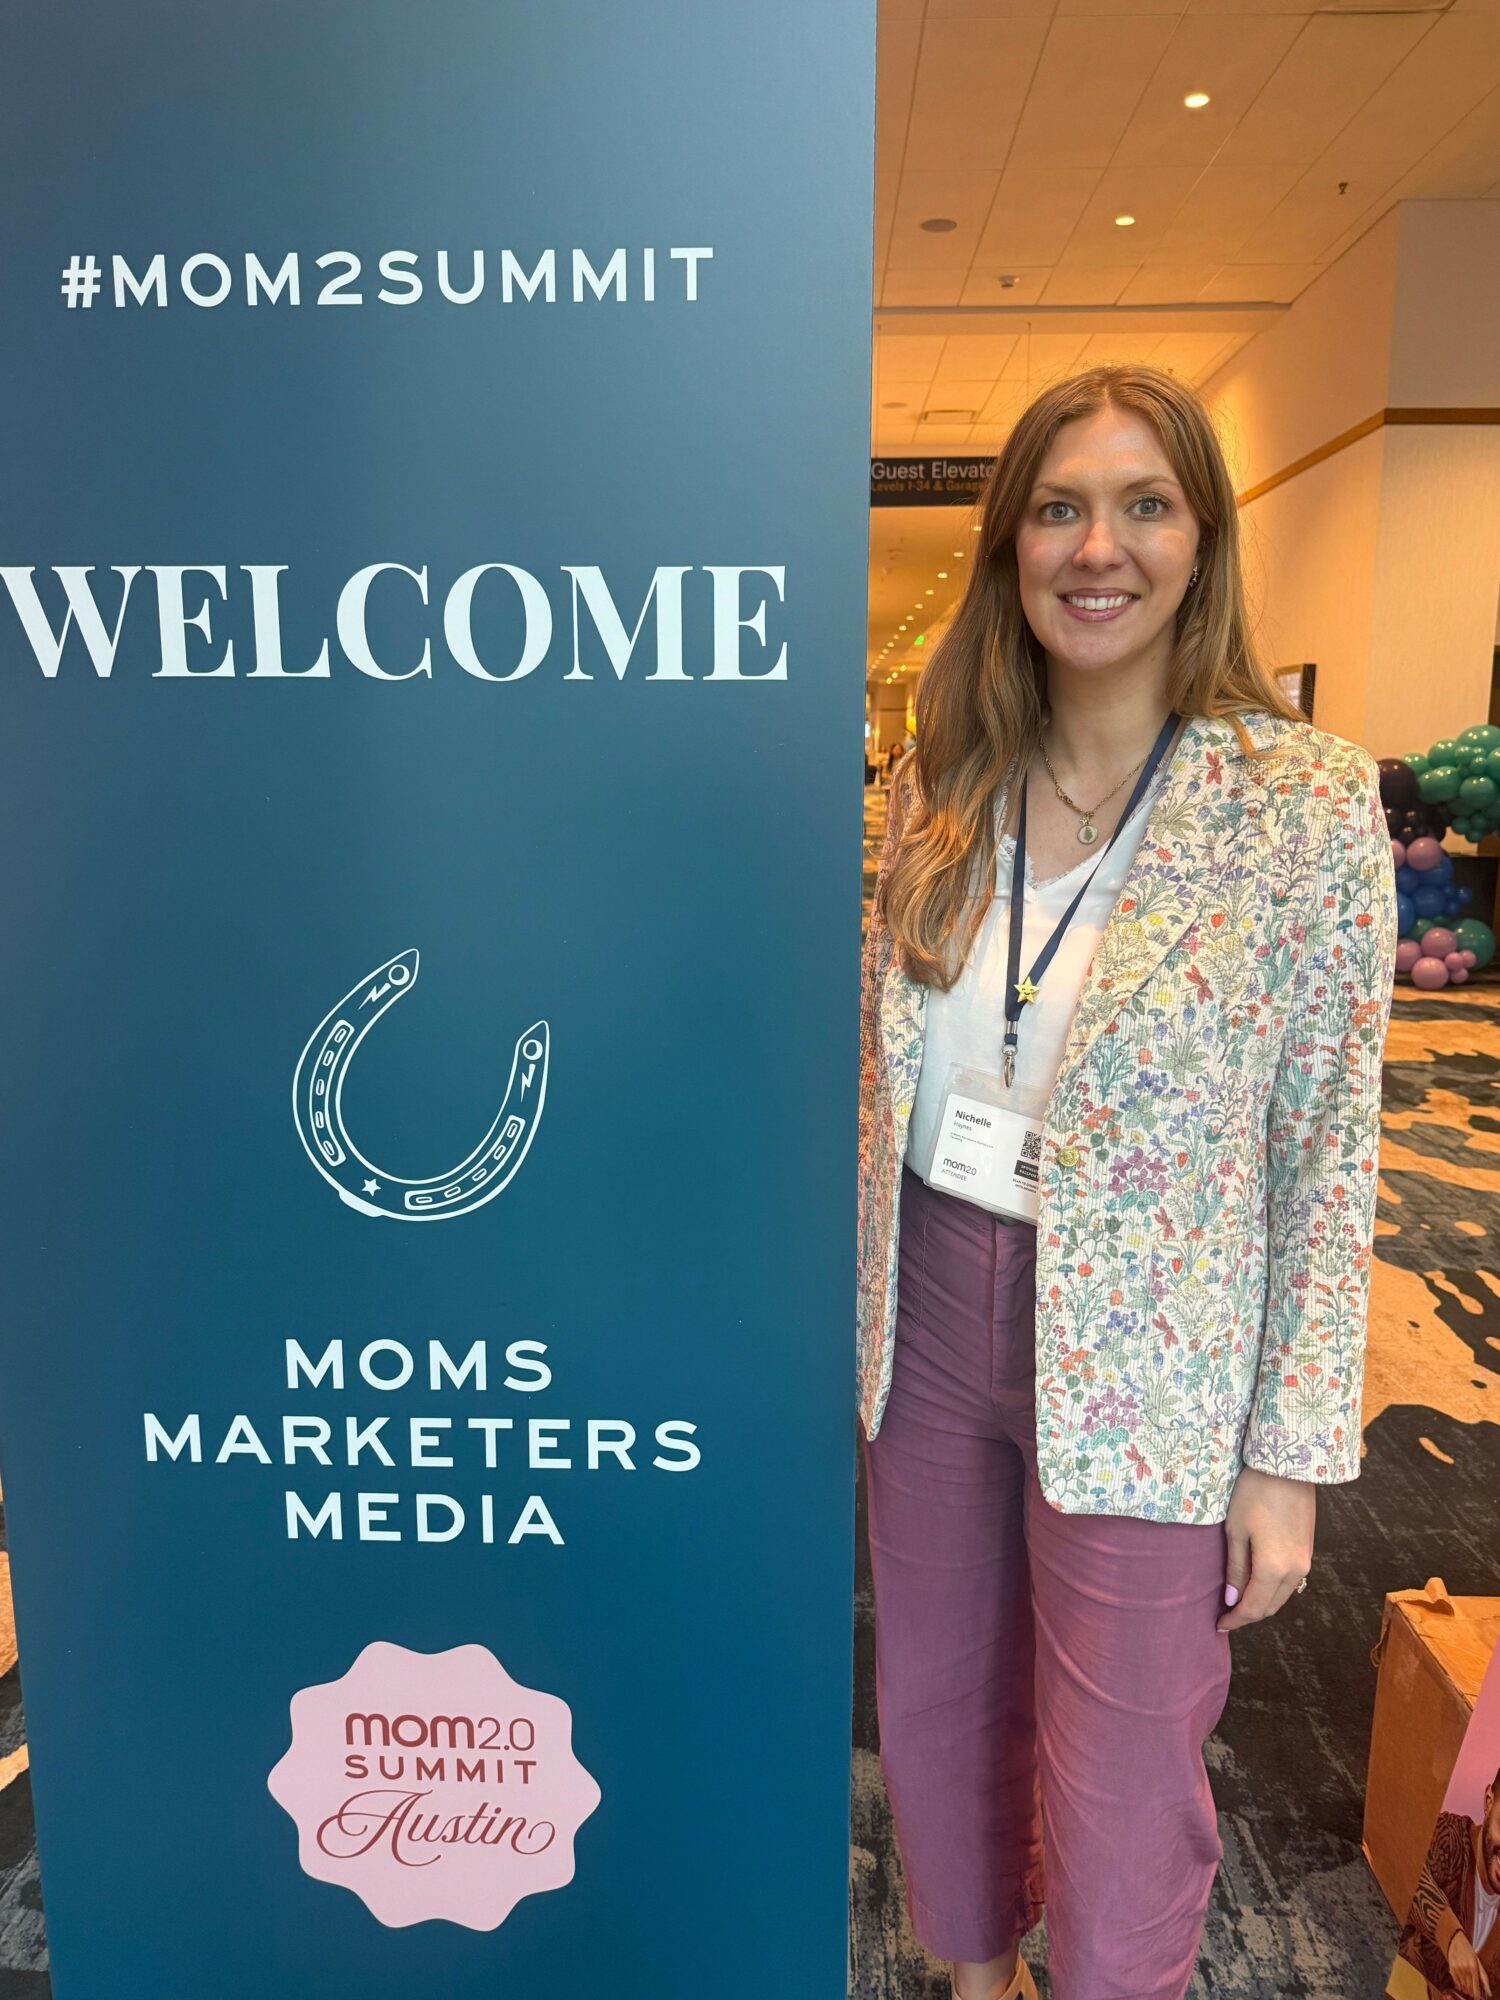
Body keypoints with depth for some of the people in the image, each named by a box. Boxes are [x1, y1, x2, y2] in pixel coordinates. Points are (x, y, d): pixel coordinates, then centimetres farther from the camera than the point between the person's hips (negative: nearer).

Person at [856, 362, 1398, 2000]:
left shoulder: (1309, 803, -12)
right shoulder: (935, 787, 0)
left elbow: (1328, 1160, -9)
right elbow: (880, 1079, 6)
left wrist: (1291, 1456, -7)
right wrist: (856, 1302, 9)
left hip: (1139, 1371, -4)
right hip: (926, 1317, 4)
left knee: (1117, 1804, 14)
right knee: (936, 1714, 24)